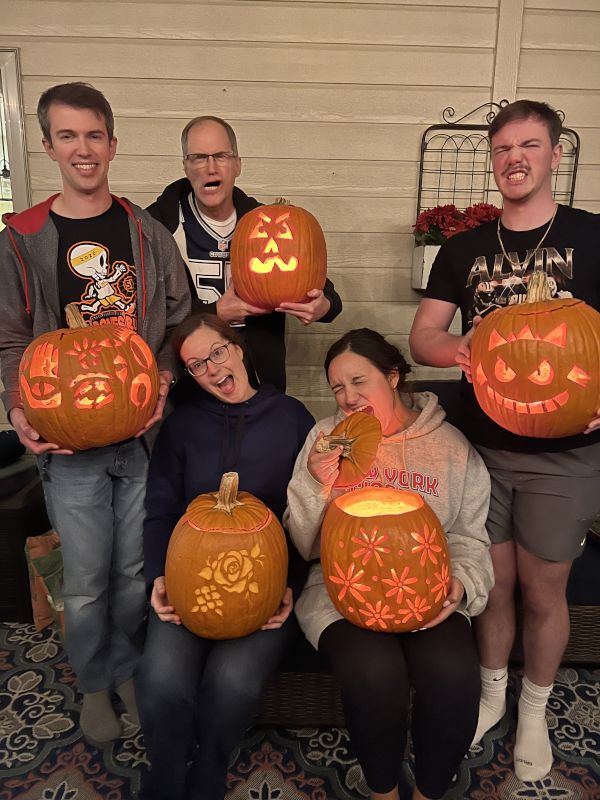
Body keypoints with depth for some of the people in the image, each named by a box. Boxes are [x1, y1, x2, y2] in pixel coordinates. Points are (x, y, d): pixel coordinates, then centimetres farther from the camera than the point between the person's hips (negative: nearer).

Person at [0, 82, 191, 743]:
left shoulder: (147, 234, 4)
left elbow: (178, 322, 8)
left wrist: (163, 378, -8)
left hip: (144, 432, 2)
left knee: (135, 570, 13)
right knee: (86, 578, 9)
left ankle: (126, 668, 39)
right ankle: (93, 684, 35)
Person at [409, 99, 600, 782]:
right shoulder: (464, 250, 5)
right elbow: (422, 337, 1)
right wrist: (456, 351, -22)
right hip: (483, 444, 2)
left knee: (543, 590, 11)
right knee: (494, 579, 14)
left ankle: (534, 711, 36)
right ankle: (492, 691, 39)